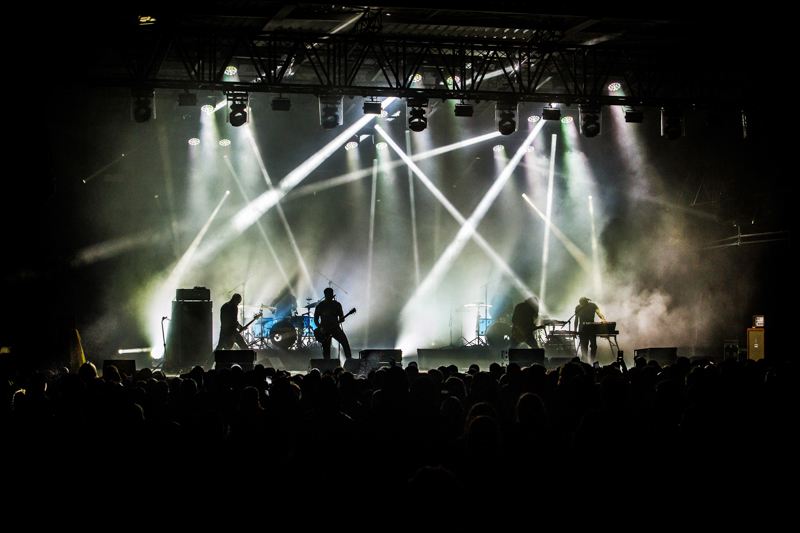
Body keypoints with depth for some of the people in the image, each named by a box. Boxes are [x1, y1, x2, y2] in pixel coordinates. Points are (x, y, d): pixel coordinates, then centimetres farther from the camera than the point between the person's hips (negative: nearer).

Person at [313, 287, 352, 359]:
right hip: (324, 330, 0)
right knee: (326, 350, -2)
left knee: (345, 342, -20)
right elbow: (315, 319, 8)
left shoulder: (337, 305, 8)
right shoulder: (320, 306, 6)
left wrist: (341, 319, -16)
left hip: (335, 327, 0)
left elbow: (341, 316, 9)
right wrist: (320, 328, -9)